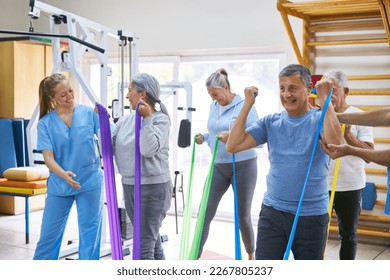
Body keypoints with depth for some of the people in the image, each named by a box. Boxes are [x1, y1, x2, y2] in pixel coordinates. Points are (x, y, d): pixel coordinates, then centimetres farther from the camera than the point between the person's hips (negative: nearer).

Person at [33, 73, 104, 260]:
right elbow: (48, 157, -11)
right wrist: (63, 174, -29)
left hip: (90, 182, 0)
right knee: (49, 233, 12)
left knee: (90, 231, 6)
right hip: (59, 184, 1)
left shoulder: (89, 113, -4)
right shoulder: (45, 123, -4)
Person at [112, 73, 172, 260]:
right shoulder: (125, 120, 7)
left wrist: (147, 118, -21)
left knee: (144, 246, -7)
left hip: (153, 187, -7)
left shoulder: (160, 119, -9)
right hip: (129, 186, 7)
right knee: (152, 241, 18)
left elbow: (149, 149, -23)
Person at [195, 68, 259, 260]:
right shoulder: (213, 107, 8)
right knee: (205, 213, 0)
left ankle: (251, 256, 29)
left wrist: (232, 135, -33)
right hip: (219, 166, 5)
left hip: (243, 166, -5)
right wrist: (204, 138, -4)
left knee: (243, 216, 6)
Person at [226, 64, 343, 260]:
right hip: (272, 212, 2)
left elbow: (334, 141, -30)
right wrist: (248, 104, -8)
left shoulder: (320, 119, -6)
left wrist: (324, 98, -23)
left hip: (311, 216, -2)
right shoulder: (271, 122, 2)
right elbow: (233, 146, -7)